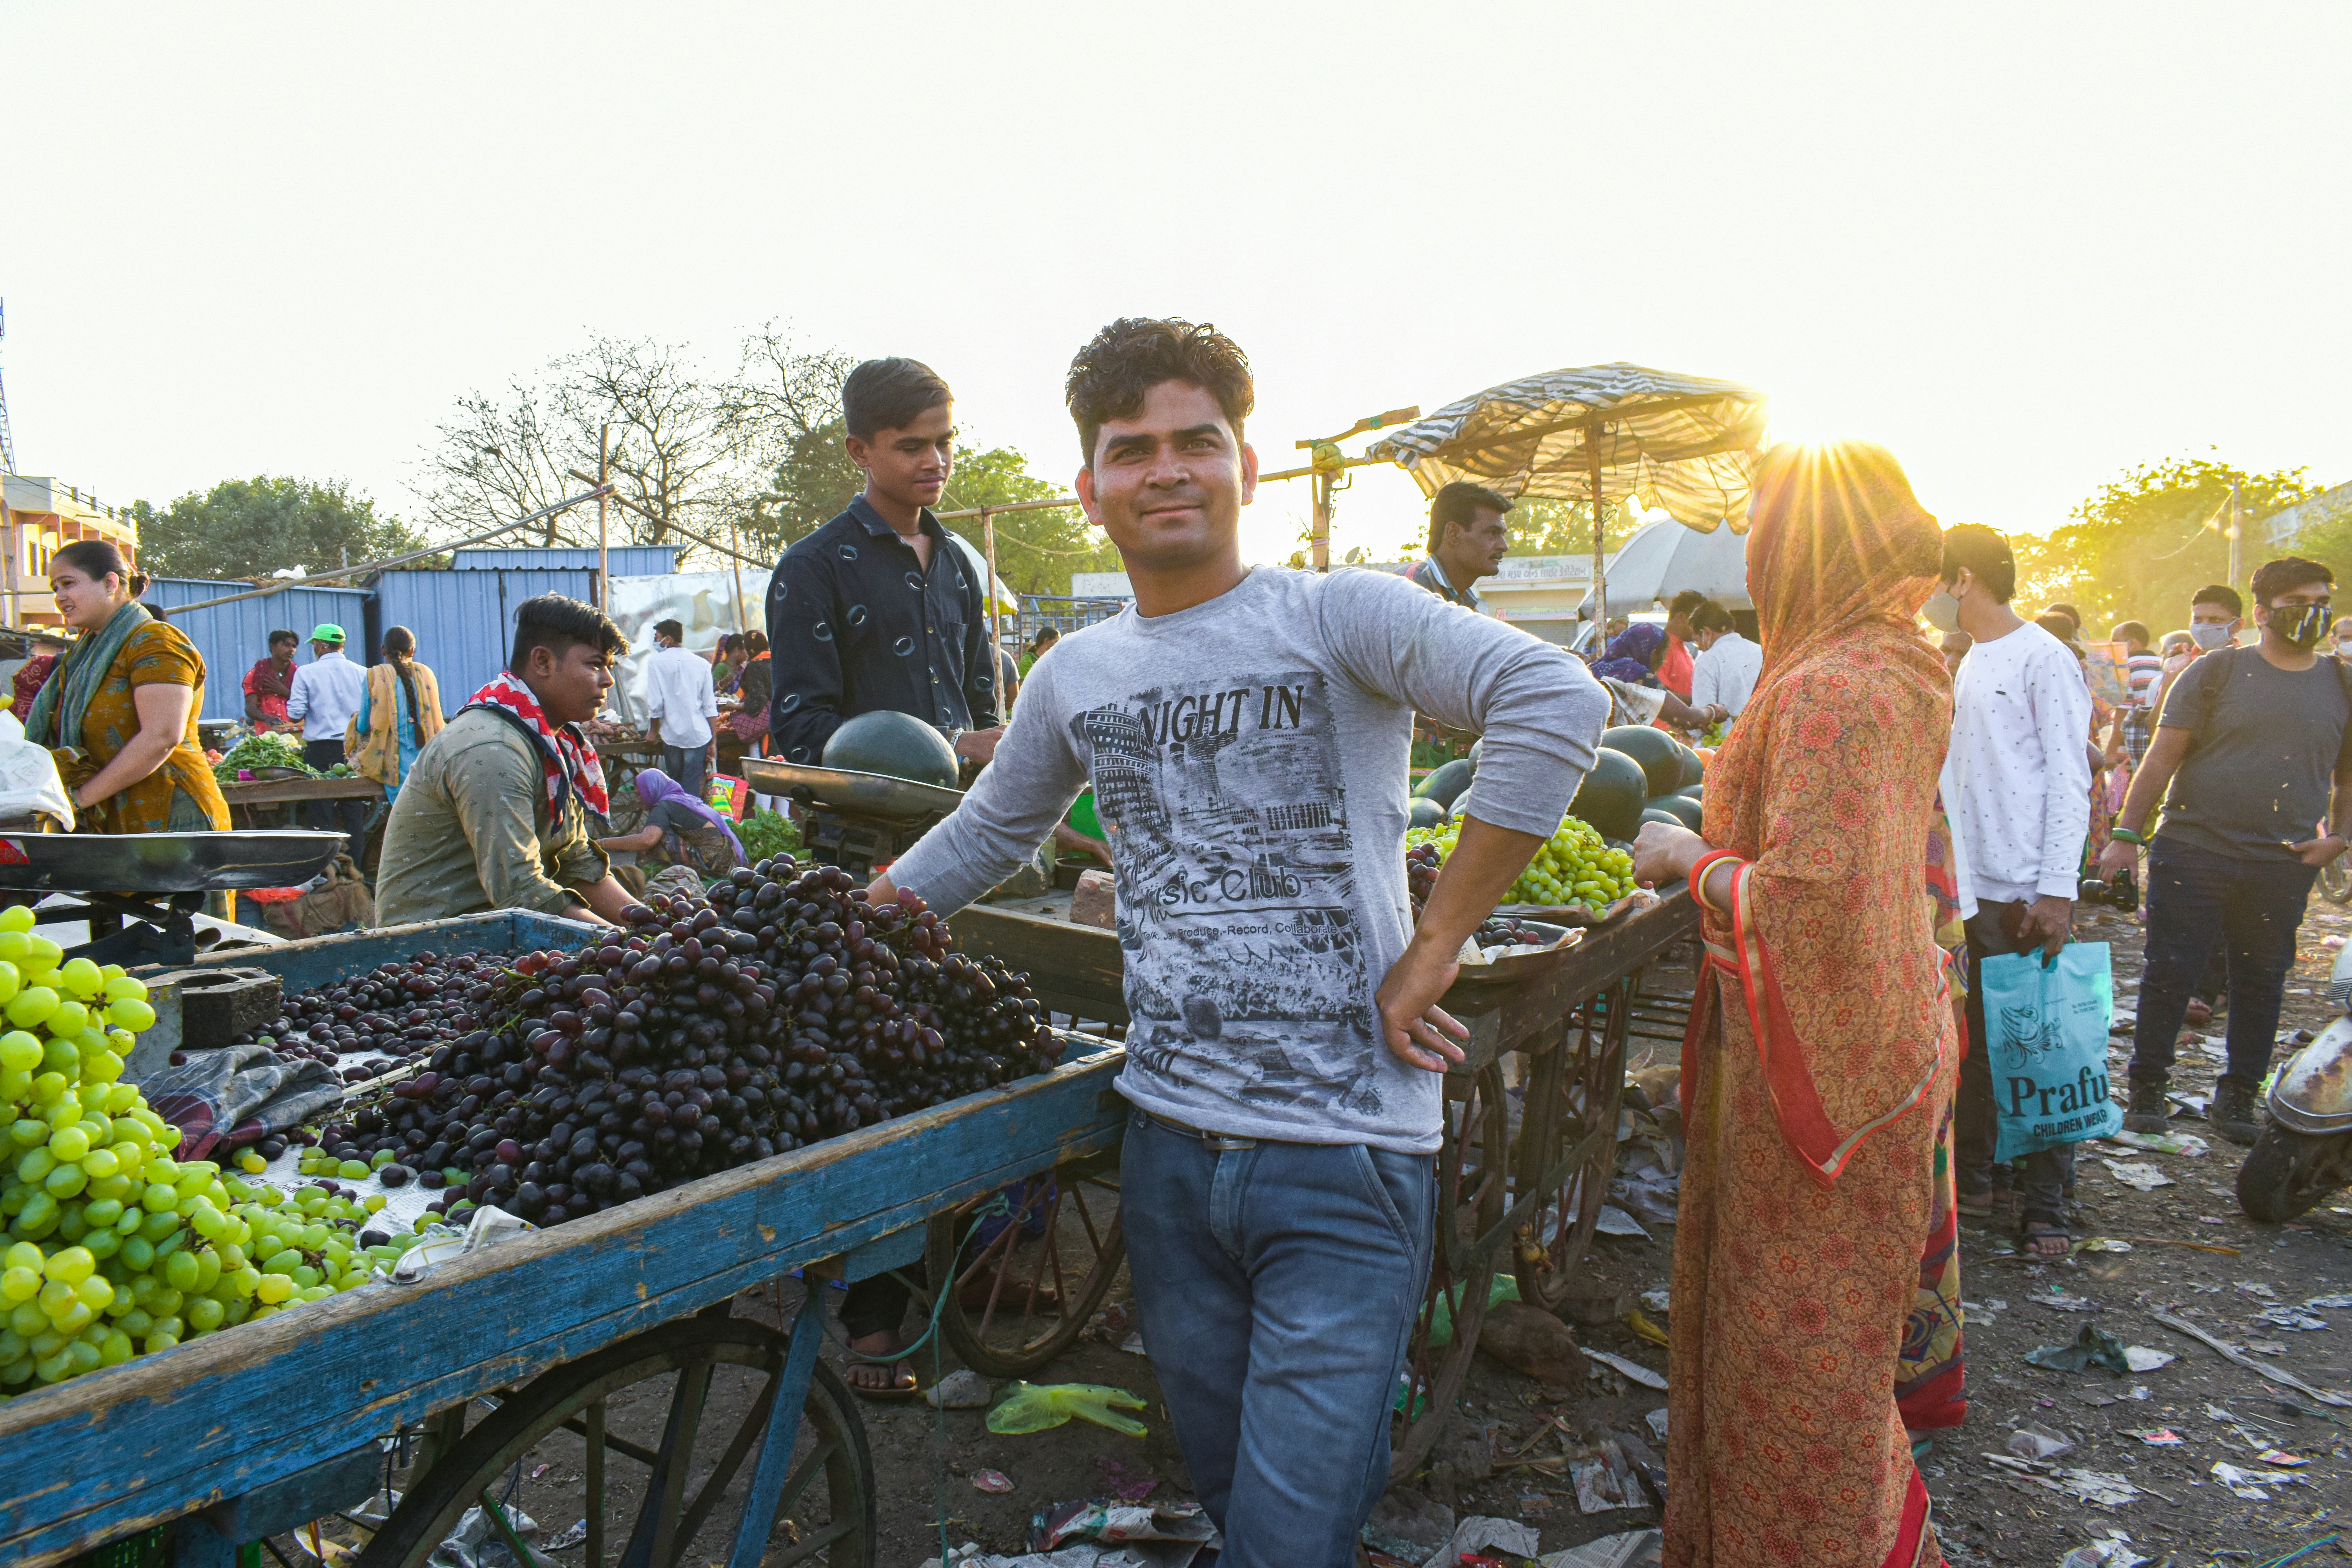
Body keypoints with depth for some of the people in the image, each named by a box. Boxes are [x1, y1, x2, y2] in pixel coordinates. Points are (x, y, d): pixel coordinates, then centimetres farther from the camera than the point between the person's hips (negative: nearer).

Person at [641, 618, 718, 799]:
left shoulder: (656, 662, -5)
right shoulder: (701, 664, 5)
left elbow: (655, 704, -7)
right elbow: (710, 706, 4)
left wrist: (653, 731, 9)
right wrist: (713, 741, 8)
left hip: (672, 735, -2)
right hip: (699, 735, 2)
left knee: (675, 785, 14)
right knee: (693, 789, 1)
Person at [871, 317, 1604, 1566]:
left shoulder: (1337, 617, -8)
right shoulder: (1074, 677, 8)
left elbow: (1557, 702, -22)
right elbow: (985, 838, 24)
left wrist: (1434, 948, -21)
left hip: (1342, 1162, -5)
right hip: (1168, 1147, 5)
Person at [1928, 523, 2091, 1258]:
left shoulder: (2044, 659, -9)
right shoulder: (1970, 661, 15)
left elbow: (2070, 781, -13)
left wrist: (2057, 891, -18)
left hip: (2025, 893, -8)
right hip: (1968, 887, 8)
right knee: (1971, 1039, 13)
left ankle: (2044, 1204, 9)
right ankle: (1972, 1180, 24)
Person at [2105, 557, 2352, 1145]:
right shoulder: (2216, 672, 0)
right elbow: (2163, 756, -2)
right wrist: (2127, 834, -7)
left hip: (2284, 865, 3)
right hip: (2193, 852, -3)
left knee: (2261, 982, 10)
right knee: (2171, 971, 1)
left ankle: (2238, 1096, 24)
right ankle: (2147, 1087, 15)